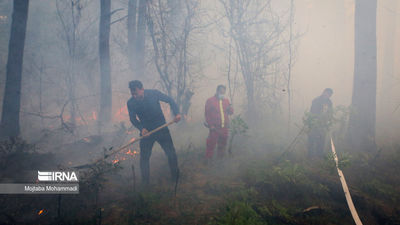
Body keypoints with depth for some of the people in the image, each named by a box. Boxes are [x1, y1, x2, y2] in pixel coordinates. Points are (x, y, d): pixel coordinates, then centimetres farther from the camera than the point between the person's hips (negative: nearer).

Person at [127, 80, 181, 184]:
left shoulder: (154, 93, -16)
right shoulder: (131, 103, -12)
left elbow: (170, 100, -5)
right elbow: (133, 119, -2)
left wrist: (177, 113, -20)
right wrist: (141, 129, -21)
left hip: (162, 129, 0)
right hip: (146, 132, 1)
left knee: (171, 154, 2)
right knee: (144, 157, 3)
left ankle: (176, 177, 23)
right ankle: (145, 182, 19)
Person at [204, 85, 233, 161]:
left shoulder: (226, 100, 11)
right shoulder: (210, 100, -3)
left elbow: (231, 112, 14)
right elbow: (207, 114, -5)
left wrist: (230, 108, -9)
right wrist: (210, 125, -11)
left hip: (224, 128, 5)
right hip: (215, 128, -5)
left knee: (222, 145, 13)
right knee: (211, 144, -5)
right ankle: (208, 160, 4)